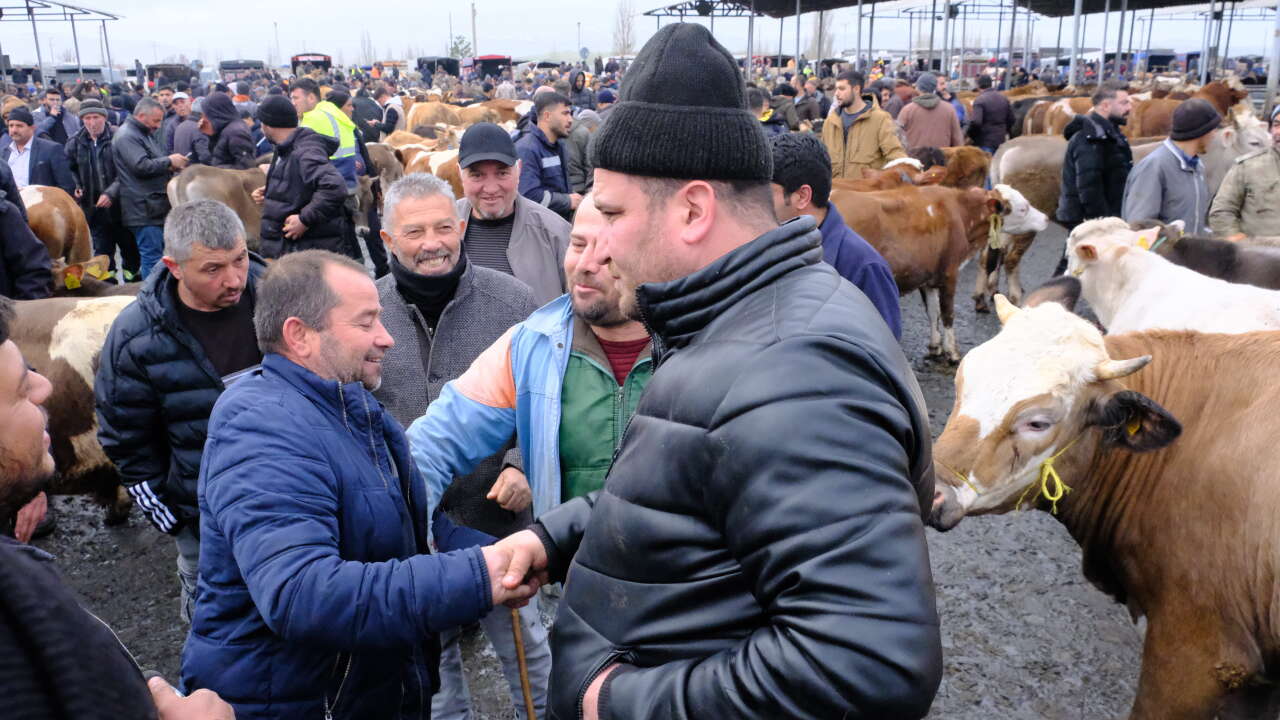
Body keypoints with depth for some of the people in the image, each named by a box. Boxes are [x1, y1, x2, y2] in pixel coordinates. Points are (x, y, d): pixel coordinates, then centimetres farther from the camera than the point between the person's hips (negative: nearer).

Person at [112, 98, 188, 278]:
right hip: (144, 209, -10)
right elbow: (141, 166, -23)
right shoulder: (127, 136, -12)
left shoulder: (147, 134, 21)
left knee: (159, 254, 13)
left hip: (156, 207, 10)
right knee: (152, 257, -8)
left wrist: (170, 165, 10)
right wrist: (169, 161, -13)